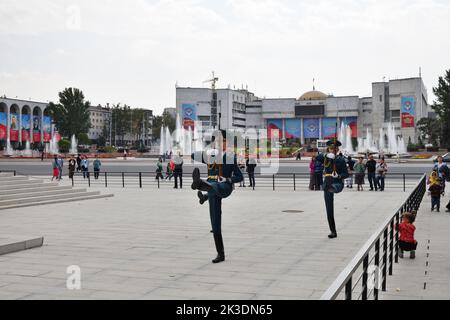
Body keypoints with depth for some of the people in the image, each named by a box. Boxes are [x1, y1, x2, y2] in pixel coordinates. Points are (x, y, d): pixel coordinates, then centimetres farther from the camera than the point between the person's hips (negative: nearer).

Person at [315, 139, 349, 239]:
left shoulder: (340, 159, 3)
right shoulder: (325, 158, 11)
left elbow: (346, 174, -1)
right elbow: (317, 158, -10)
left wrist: (339, 176, -22)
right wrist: (326, 155, -25)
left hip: (337, 183, -2)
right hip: (327, 183, 2)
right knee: (329, 211, 2)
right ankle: (333, 232, 9)